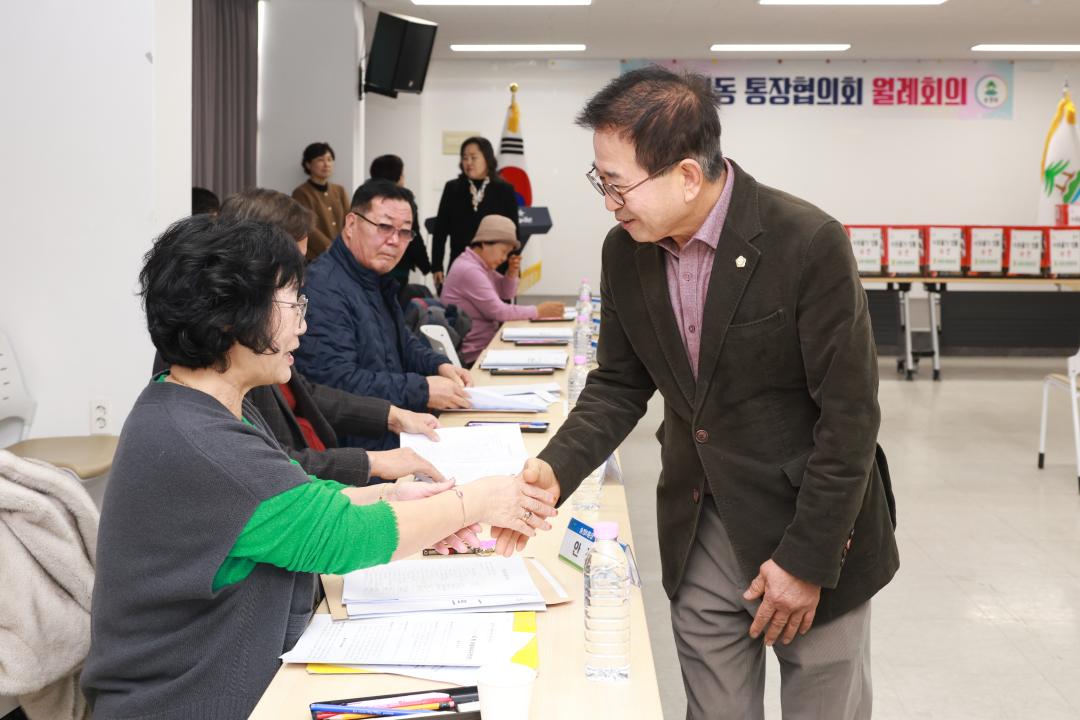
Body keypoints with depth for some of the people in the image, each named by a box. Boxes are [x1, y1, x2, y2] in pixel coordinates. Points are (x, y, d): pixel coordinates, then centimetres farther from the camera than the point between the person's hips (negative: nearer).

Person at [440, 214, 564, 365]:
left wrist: (512, 273, 2)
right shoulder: (469, 271, -20)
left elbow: (505, 293, 22)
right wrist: (538, 311, -16)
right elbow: (499, 311, -22)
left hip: (486, 344, 10)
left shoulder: (482, 264, 10)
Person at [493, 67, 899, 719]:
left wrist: (807, 561, -16)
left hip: (811, 529, -4)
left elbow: (849, 415, -18)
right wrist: (555, 470, -11)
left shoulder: (809, 243, -22)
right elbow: (618, 387, 6)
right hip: (700, 535, 5)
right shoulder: (626, 250, -4)